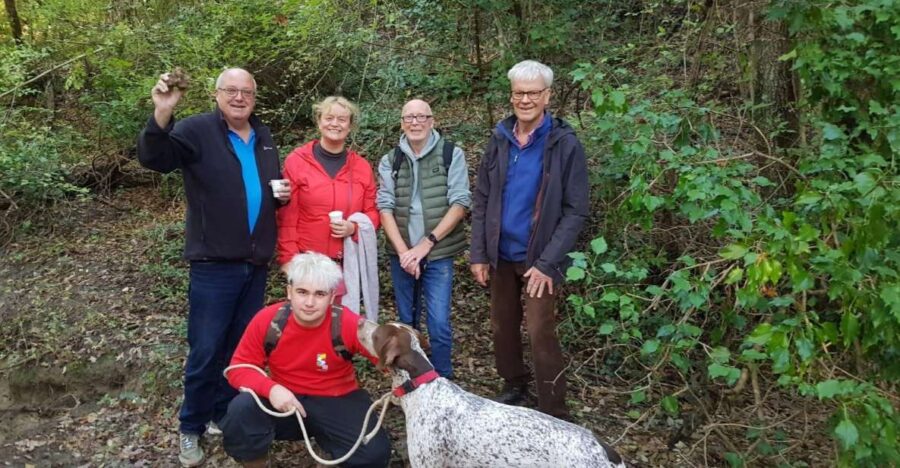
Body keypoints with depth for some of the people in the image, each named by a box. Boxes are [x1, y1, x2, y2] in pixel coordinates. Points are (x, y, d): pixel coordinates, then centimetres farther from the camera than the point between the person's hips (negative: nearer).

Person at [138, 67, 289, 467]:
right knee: (206, 350, 1)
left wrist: (283, 193, 1)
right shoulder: (197, 130, -8)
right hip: (214, 265, -6)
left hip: (256, 264, 6)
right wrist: (162, 114, -43)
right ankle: (191, 428, 20)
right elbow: (153, 158, -25)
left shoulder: (264, 138, 11)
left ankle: (226, 415, 33)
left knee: (241, 345, 16)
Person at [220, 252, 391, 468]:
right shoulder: (268, 320, -15)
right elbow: (239, 367, -6)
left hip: (337, 402, -1)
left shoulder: (347, 324, -20)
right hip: (285, 400, 1)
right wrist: (270, 388, -27)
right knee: (241, 411, -29)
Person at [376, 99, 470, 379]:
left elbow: (460, 203, -8)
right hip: (401, 255, 3)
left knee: (439, 324, -8)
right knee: (406, 322, 13)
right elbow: (385, 207, -1)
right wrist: (403, 251, -12)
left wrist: (426, 243, -13)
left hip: (439, 254, -3)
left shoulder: (452, 155, -2)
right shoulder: (390, 161, 6)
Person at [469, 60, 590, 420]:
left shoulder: (564, 144, -10)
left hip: (539, 258, -5)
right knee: (502, 326, 15)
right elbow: (481, 200, 6)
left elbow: (575, 211, -12)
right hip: (501, 254, 5)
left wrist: (547, 263, -18)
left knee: (540, 333, -7)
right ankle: (513, 387, 37)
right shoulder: (500, 140, 2)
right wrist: (479, 254, 0)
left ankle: (554, 416, 7)